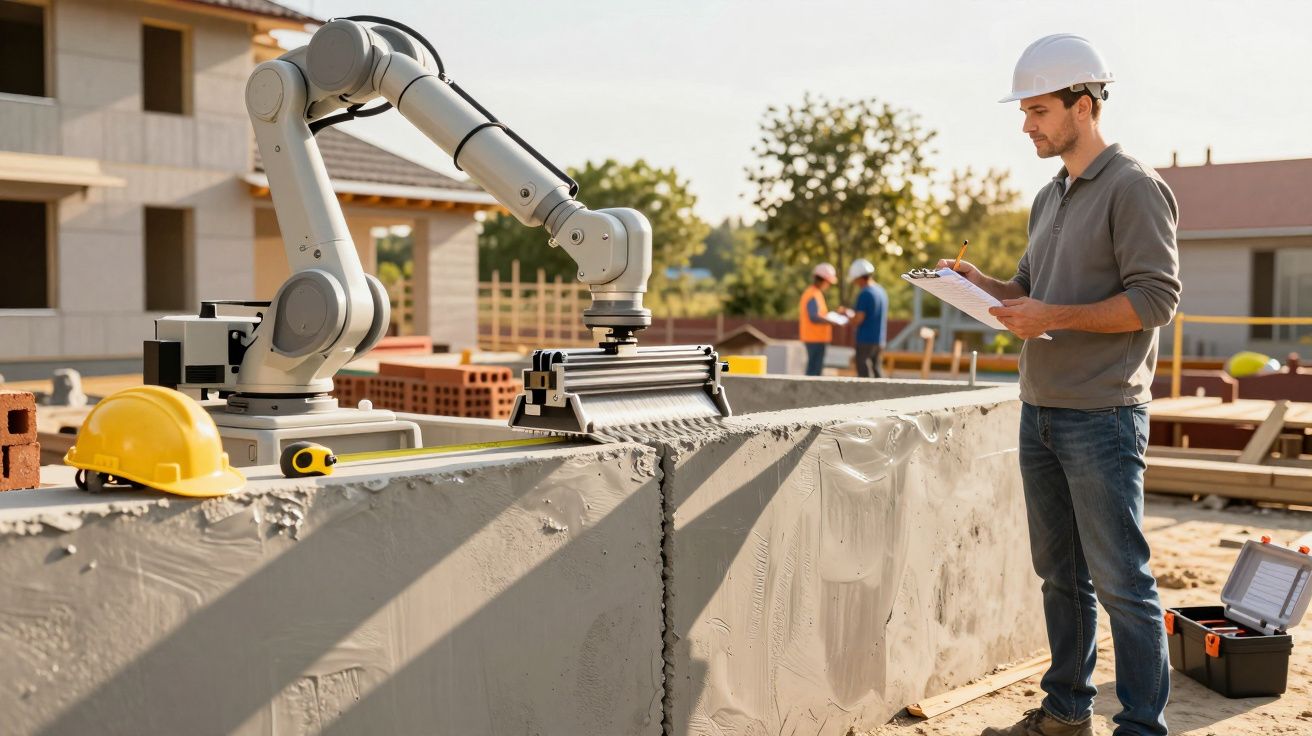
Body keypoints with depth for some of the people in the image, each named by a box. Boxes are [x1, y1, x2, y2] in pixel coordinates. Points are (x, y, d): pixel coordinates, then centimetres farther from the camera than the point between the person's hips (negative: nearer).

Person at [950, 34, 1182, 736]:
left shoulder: (1134, 188, -8)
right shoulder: (1049, 198, 17)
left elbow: (1155, 298, -16)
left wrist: (1053, 317, -20)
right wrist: (984, 285, 3)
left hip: (1102, 417, -8)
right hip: (1039, 412, 8)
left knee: (1120, 582, -3)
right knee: (1060, 573, 14)